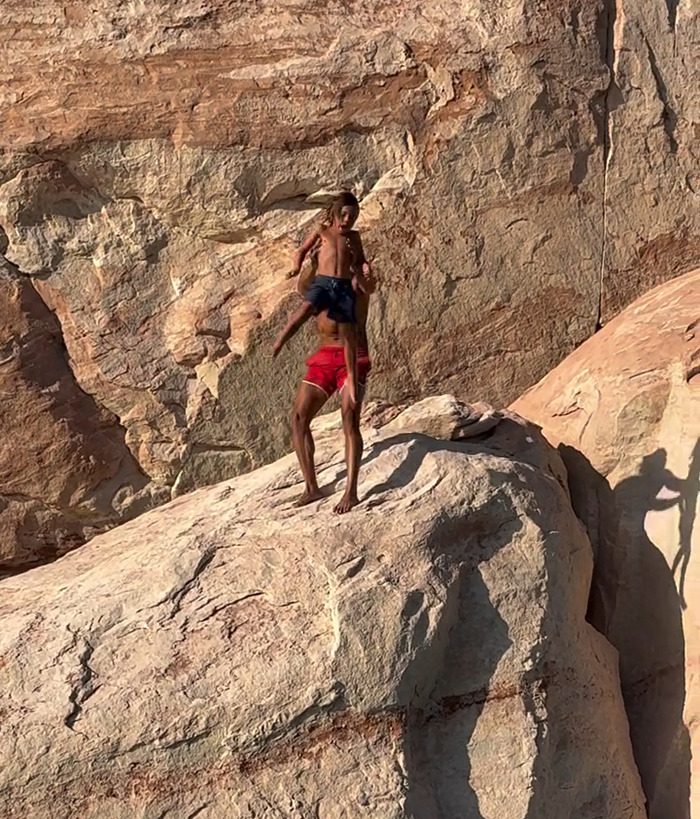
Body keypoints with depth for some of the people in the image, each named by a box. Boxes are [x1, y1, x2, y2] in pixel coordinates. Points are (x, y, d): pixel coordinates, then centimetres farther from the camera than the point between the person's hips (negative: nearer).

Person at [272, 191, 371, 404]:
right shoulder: (322, 231, 15)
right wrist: (297, 267, 3)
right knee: (307, 308, -34)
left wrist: (363, 267, 5)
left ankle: (351, 377, 1)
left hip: (345, 286, 2)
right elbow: (302, 250, 22)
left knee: (348, 333, -7)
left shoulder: (353, 237, 19)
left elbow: (360, 260, 28)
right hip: (322, 282, -2)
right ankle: (280, 341, -26)